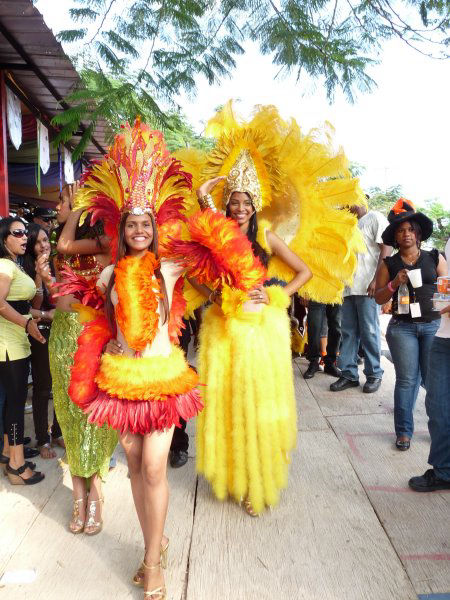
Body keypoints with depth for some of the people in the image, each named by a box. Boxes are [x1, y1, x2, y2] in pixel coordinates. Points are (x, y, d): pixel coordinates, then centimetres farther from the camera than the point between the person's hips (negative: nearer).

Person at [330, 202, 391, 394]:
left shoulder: (375, 218, 1)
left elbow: (387, 248, -9)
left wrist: (377, 279, -17)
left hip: (367, 287, -7)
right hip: (349, 287, 7)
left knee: (369, 331, -1)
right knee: (348, 332, 6)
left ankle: (374, 374, 11)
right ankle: (349, 374, 13)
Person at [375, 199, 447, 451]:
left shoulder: (435, 258, 7)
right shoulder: (389, 264, 6)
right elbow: (379, 298, 6)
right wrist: (395, 283, -11)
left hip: (434, 325, 0)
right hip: (402, 328, 0)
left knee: (433, 379, 2)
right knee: (407, 379, 3)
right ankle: (404, 431, 13)